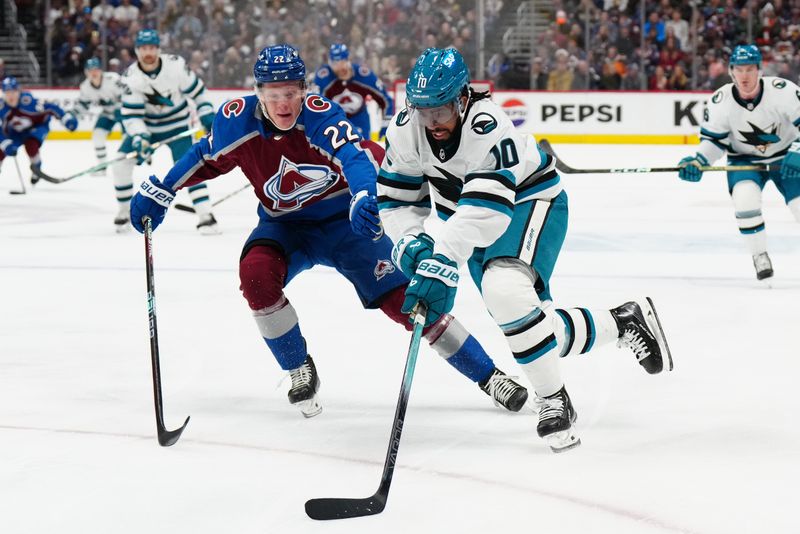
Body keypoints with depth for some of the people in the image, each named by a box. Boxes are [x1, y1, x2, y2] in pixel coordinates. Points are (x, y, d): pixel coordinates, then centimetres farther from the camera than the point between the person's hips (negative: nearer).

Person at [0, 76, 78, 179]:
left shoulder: (28, 101, -37)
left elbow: (50, 108, -34)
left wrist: (67, 119, -37)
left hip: (38, 125, -4)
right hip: (16, 131, 4)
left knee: (31, 145, -31)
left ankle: (36, 169, -1)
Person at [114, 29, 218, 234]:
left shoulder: (175, 65, -20)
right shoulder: (130, 77, -19)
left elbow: (196, 89, -6)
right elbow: (131, 114, -21)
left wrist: (207, 115, -10)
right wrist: (139, 139, -34)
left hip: (177, 124, -2)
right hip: (146, 125, 2)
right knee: (121, 164, -6)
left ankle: (205, 215, -19)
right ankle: (125, 210, 13)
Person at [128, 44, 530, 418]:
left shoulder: (320, 116, -27)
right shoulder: (237, 120, -16)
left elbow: (355, 156, -44)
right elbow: (205, 157, 3)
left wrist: (363, 198, -64)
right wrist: (158, 190, 3)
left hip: (343, 221, -3)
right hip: (284, 226, 3)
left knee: (401, 298, -13)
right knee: (255, 273, -28)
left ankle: (487, 375, -2)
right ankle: (301, 372, -7)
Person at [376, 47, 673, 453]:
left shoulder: (488, 127, -35)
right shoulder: (405, 131, -14)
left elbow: (485, 209, -44)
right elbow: (396, 200, -5)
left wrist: (440, 264, -50)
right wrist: (411, 246, -24)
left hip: (530, 203, -7)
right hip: (476, 222, 8)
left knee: (505, 291, -34)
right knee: (522, 321, 7)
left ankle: (554, 402, -19)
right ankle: (623, 323, 28)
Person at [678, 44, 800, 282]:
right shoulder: (720, 101, -18)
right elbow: (713, 138, -6)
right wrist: (698, 162, -21)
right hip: (744, 160, 1)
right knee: (744, 198, -27)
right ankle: (760, 256, -9)